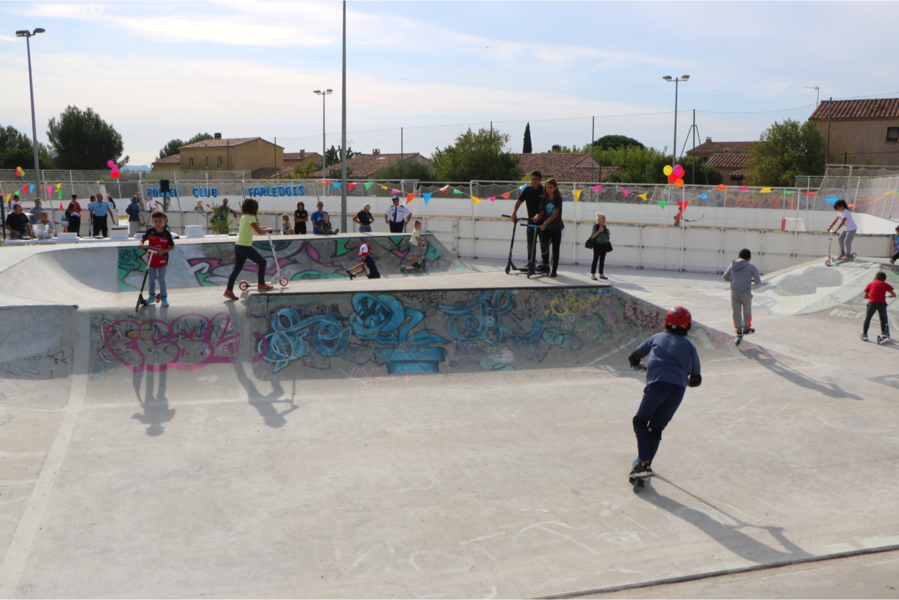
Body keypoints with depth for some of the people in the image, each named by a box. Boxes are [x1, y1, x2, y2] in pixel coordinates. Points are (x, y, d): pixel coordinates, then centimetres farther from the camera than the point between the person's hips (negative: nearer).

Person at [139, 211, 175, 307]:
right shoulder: (150, 231, -7)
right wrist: (141, 244, -12)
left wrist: (164, 251, -25)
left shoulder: (167, 233, -14)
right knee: (152, 279, 11)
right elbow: (144, 238, 10)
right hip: (152, 259, 3)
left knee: (161, 279, 1)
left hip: (162, 260, -3)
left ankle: (164, 297, 15)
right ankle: (152, 295, 29)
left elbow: (172, 246, -10)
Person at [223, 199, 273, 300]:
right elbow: (259, 232, -17)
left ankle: (229, 290, 10)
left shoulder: (243, 217, 13)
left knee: (237, 268, 11)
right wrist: (267, 230, 1)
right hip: (245, 246, -9)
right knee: (262, 262, 4)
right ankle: (261, 285, 9)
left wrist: (262, 228, 24)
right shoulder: (250, 218, -14)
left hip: (238, 246, 9)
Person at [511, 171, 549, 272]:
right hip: (531, 220, 4)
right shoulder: (527, 190, 2)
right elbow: (519, 201, -3)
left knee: (544, 243, 0)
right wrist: (514, 212, -18)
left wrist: (539, 215, -29)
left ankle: (546, 265, 6)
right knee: (530, 243, 6)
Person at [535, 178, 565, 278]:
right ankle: (545, 265, 15)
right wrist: (538, 216, -17)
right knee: (543, 245, -5)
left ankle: (554, 270, 7)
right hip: (546, 227, 4)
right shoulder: (544, 199, 5)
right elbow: (542, 213, 8)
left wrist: (545, 223, -30)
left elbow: (555, 214, -19)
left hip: (556, 228, -4)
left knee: (555, 249, 1)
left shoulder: (558, 198, -9)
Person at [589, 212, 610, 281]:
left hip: (604, 245, 6)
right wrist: (599, 231, -22)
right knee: (595, 259, -4)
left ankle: (601, 274, 15)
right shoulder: (595, 226, -7)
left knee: (602, 260, 9)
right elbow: (592, 236, -13)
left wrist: (608, 232, -2)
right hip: (597, 245, -6)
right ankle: (592, 274, -1)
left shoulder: (605, 226, 10)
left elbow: (607, 236, 17)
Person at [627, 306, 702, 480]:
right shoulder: (689, 346, 20)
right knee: (656, 429, 15)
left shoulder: (657, 338, 18)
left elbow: (633, 358, 21)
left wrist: (639, 366, 43)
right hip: (678, 390, 2)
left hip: (657, 384, -2)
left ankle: (644, 463, -1)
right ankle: (646, 464, 8)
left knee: (640, 422, 14)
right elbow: (696, 380, 16)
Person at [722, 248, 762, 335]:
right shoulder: (751, 267, -5)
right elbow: (758, 282, 0)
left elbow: (726, 278, 11)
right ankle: (746, 328, 29)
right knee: (747, 311, 16)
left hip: (734, 292, 3)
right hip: (746, 293, -2)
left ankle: (738, 329, 22)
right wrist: (753, 280, 22)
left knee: (736, 312, 15)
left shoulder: (732, 265, 3)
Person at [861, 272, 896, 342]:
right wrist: (889, 296, 29)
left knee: (867, 318, 10)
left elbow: (865, 296, 20)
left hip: (872, 302, 0)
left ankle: (864, 335, 6)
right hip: (882, 303, 0)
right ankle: (883, 332, 24)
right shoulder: (886, 284, 16)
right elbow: (894, 294, 9)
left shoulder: (870, 284, 19)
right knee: (883, 317, 24)